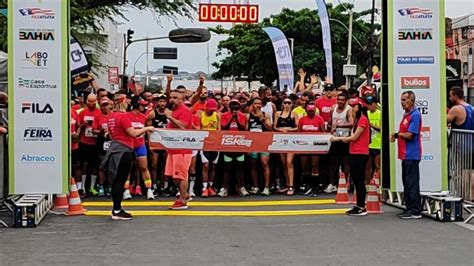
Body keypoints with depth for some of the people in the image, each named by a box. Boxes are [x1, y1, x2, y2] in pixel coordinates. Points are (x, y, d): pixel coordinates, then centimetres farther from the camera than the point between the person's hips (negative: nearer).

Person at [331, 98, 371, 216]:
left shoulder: (363, 119, -12)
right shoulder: (358, 119, 19)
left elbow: (355, 137, -15)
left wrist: (339, 138, -9)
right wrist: (345, 139, 3)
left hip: (360, 154, -10)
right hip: (355, 153, 10)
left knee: (359, 180, -6)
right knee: (356, 179, 12)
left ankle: (362, 208, -2)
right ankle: (359, 206, 19)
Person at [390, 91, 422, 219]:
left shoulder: (415, 115, -13)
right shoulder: (406, 114, 17)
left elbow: (409, 135, -18)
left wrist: (397, 134, -3)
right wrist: (396, 136, 2)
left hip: (411, 155, -10)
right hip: (406, 155, 10)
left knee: (412, 184, -7)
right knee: (407, 183, 13)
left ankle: (415, 212, -4)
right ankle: (409, 209, 20)